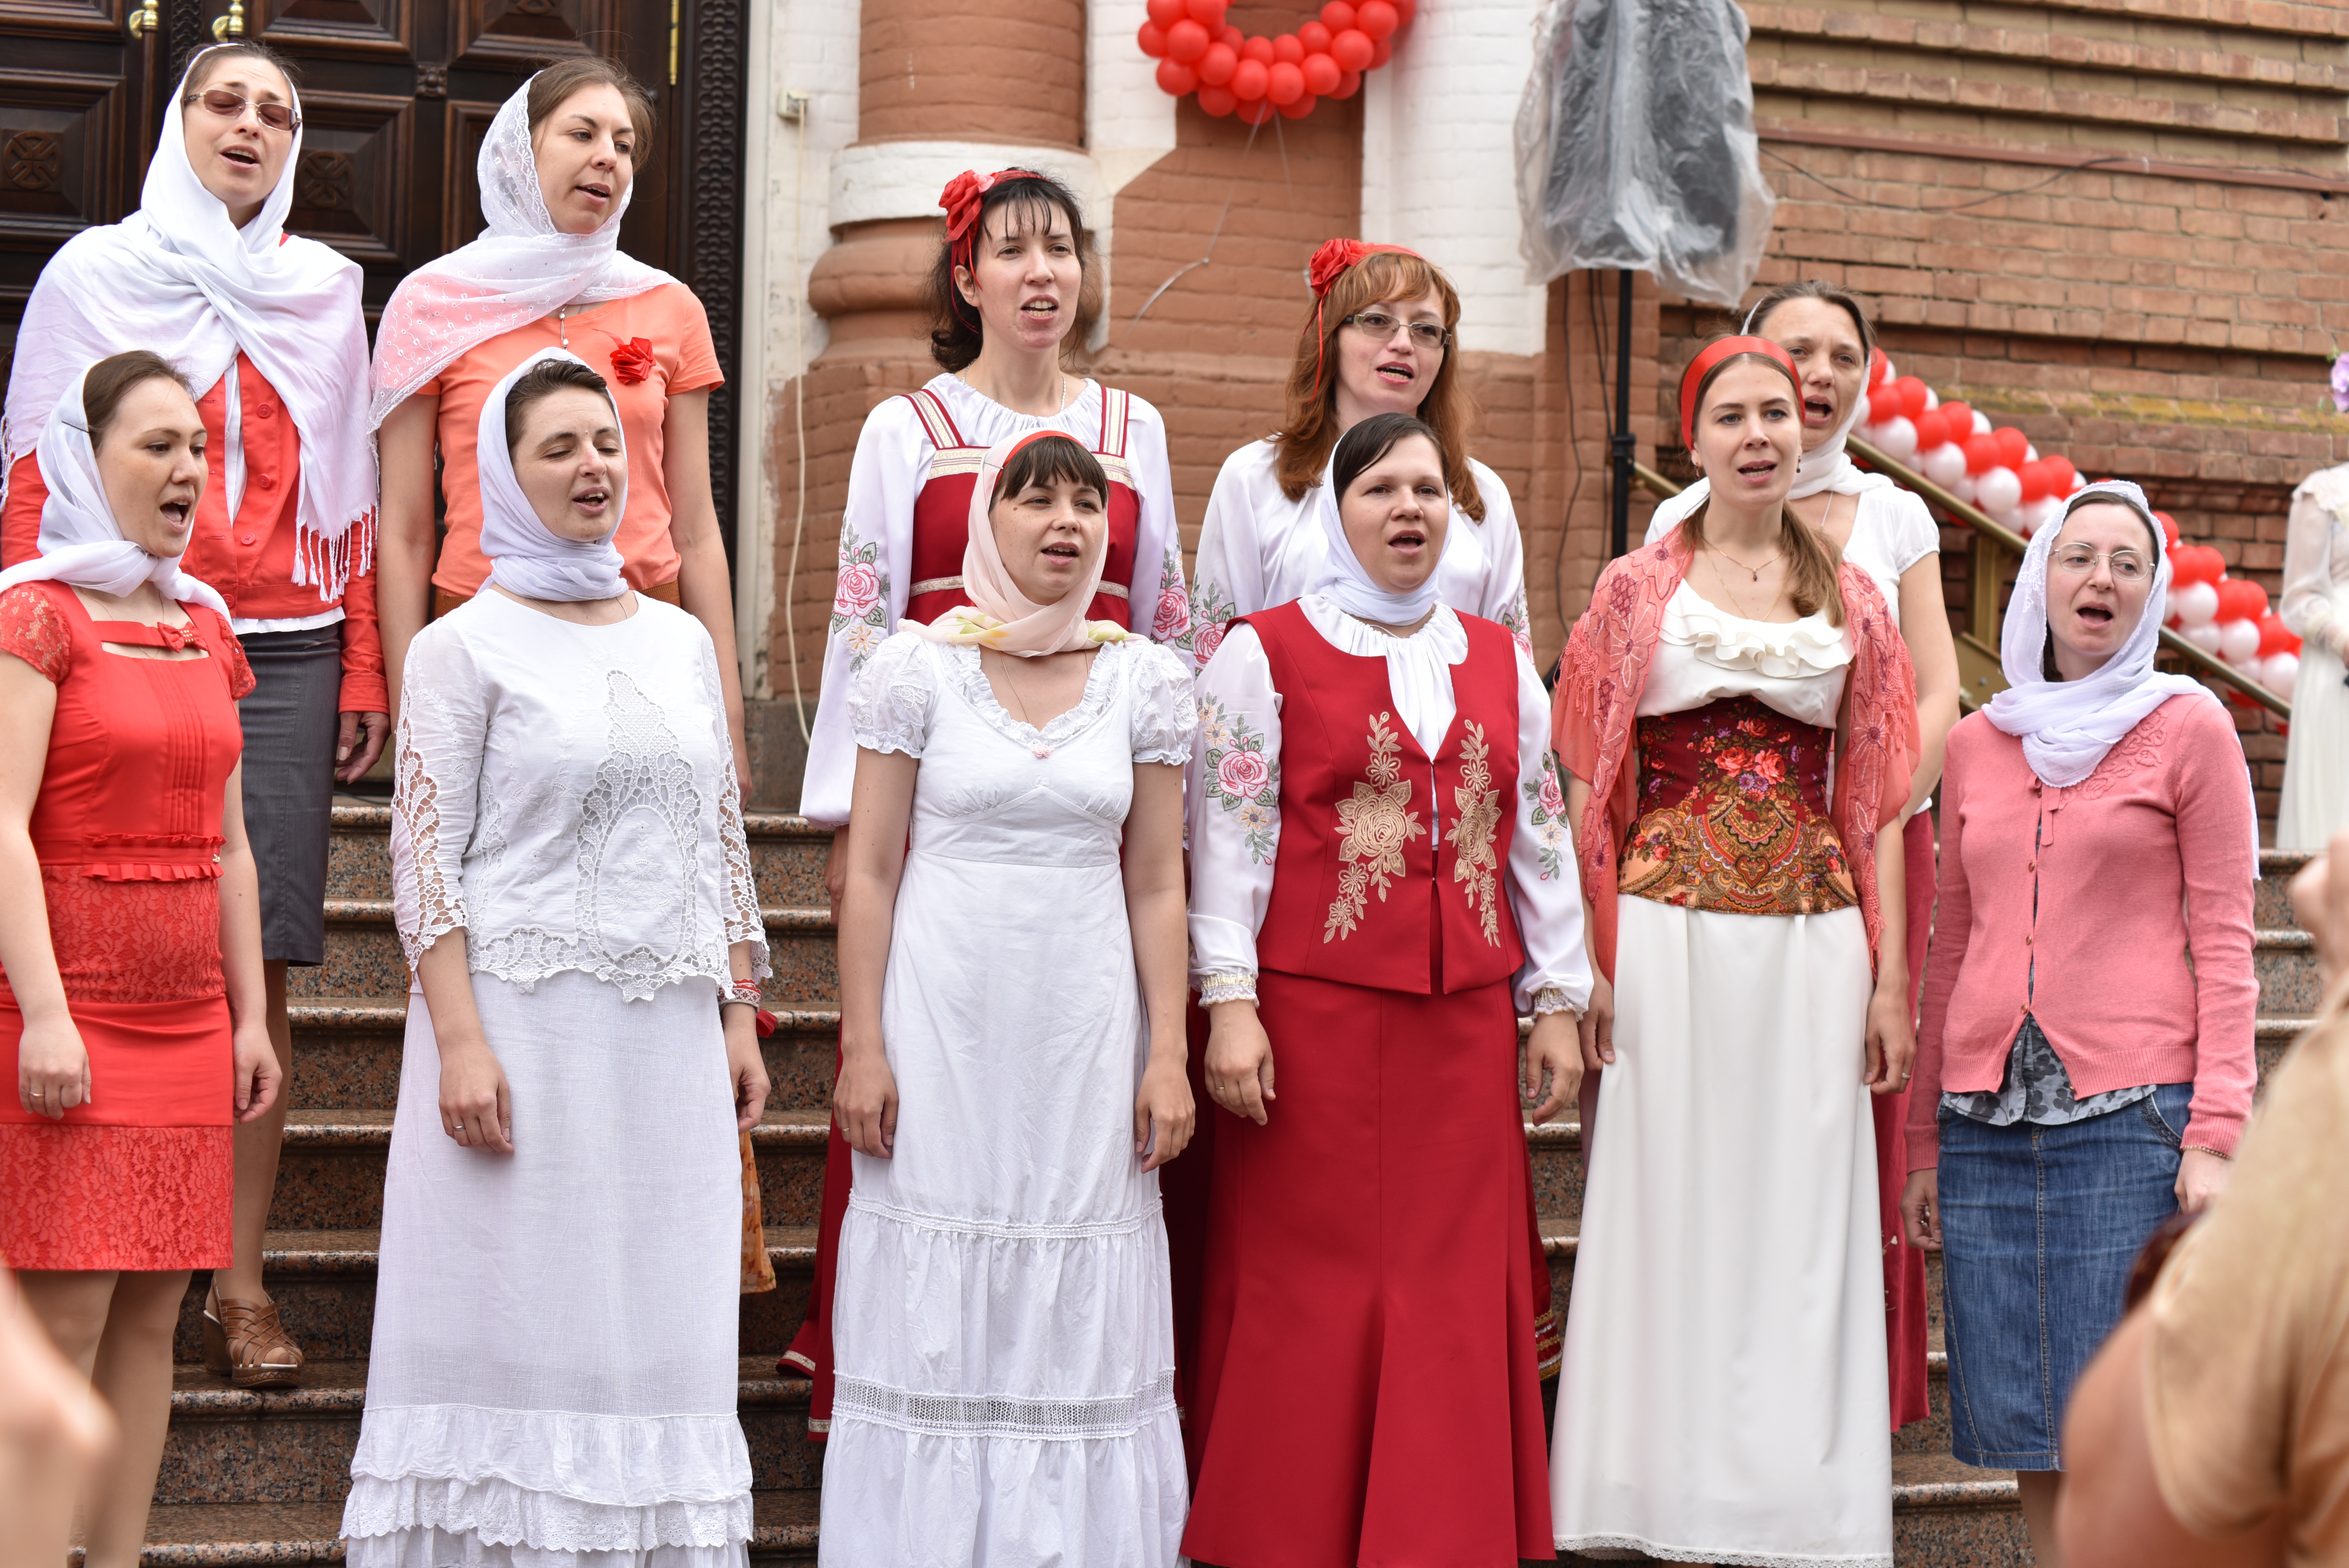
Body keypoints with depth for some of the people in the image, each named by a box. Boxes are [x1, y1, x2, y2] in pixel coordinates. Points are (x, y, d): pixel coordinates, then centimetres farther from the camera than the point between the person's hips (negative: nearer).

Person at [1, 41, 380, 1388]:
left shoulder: (325, 295, 15)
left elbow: (355, 502, 14)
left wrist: (364, 673, 7)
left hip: (284, 656, 2)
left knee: (260, 964, -3)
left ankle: (240, 1285, 0)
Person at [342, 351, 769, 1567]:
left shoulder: (682, 640, 13)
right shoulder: (465, 647, -2)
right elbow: (426, 854, -7)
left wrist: (739, 1017, 10)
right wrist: (461, 1043, -15)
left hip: (667, 1037, 5)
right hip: (522, 1021, -5)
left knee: (656, 1317, 5)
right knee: (514, 1317, -3)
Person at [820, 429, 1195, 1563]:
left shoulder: (1146, 681, 5)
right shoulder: (917, 668, 0)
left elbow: (1156, 886, 6)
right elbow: (871, 871, 0)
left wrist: (1168, 1054, 0)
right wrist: (863, 1046, -6)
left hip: (1085, 1032, 2)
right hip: (943, 1026, -2)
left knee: (1078, 1324, 4)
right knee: (935, 1307, 1)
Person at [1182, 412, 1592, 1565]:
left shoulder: (1500, 661, 14)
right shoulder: (1265, 653, 2)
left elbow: (1542, 836, 16)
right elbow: (1227, 836, -3)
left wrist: (1556, 1004, 12)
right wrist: (1229, 1004, -11)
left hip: (1466, 1017, 4)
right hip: (1312, 1014, -4)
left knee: (1455, 1291, 3)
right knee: (1310, 1286, -1)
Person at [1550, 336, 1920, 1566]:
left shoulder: (1847, 598, 11)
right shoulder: (1636, 589, 6)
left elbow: (1874, 801, 11)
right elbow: (1590, 788, 4)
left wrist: (1889, 979, 4)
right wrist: (1586, 965, -6)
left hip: (1810, 943, 2)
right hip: (1667, 939, -2)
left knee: (1800, 1216, 2)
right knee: (1667, 1211, -1)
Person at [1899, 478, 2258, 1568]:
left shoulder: (2191, 730, 3)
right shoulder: (1976, 744, 14)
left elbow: (2223, 944, 0)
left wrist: (2216, 1133, -9)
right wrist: (1924, 1142, 15)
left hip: (2130, 1111, -4)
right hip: (1987, 1113, 4)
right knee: (2020, 1426, 3)